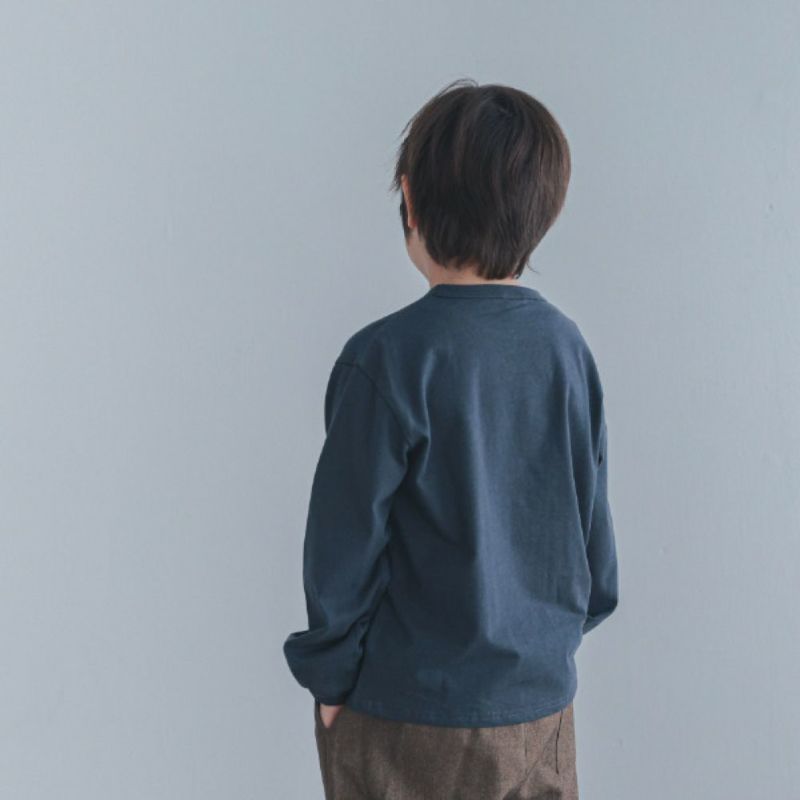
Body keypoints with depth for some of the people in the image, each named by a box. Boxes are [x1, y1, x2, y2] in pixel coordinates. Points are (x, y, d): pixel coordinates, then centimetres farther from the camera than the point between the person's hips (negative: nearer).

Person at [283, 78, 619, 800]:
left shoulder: (388, 359, -18)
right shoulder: (567, 347, -3)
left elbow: (346, 538, -13)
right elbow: (593, 521, 6)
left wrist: (329, 672, 1)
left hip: (409, 718, -4)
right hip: (543, 701, 5)